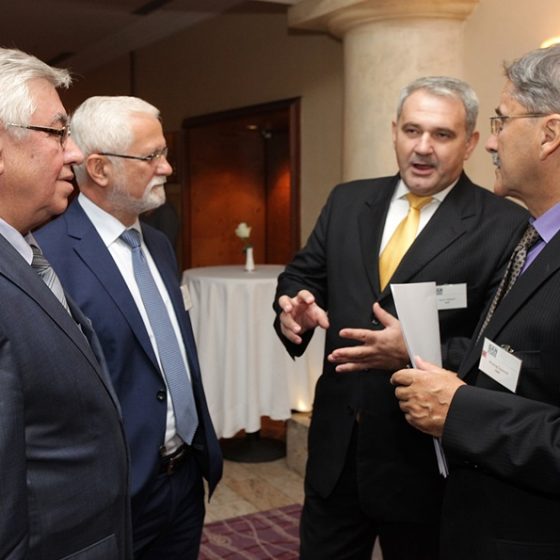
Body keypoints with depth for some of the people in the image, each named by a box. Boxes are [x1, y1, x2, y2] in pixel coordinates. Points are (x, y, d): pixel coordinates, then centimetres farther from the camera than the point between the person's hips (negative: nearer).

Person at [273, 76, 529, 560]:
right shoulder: (347, 201, 5)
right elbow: (301, 275, 10)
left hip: (429, 457, -4)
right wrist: (294, 307, -12)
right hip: (335, 446, 4)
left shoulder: (506, 227, -11)